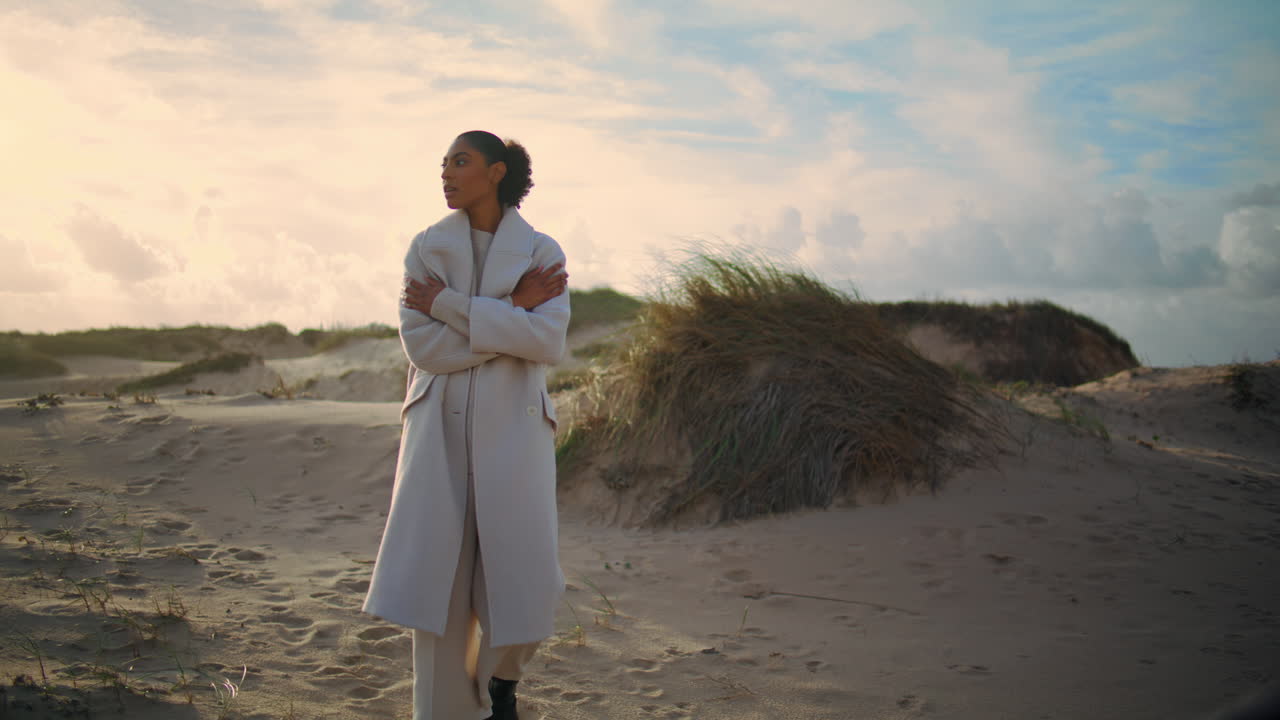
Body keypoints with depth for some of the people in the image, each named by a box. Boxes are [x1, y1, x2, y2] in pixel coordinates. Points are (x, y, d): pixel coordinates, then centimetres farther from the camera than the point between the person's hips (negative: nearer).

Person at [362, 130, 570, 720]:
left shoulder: (541, 252, 3)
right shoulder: (427, 247, 6)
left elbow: (548, 342, -13)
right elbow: (421, 344, -6)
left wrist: (448, 305, -13)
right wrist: (510, 315, -12)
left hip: (513, 429, 0)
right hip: (441, 428, 1)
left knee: (522, 577, -2)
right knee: (439, 578, -3)